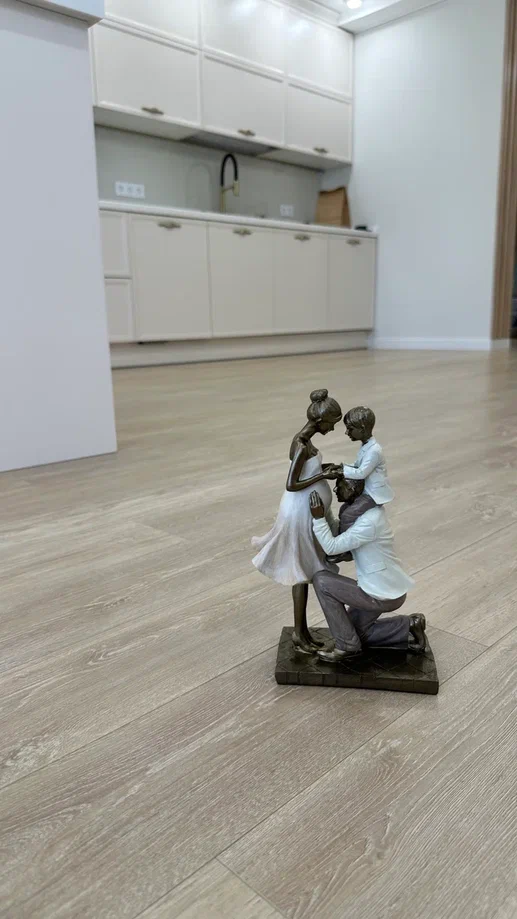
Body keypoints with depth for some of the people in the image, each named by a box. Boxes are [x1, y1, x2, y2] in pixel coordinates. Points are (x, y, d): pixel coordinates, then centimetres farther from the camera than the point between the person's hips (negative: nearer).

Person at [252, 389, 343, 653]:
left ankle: (303, 629, 29)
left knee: (305, 571, 16)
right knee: (302, 572, 4)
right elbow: (291, 485, -24)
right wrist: (323, 476, -18)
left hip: (308, 512, 10)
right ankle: (299, 632, 20)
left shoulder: (304, 441, 4)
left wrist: (324, 469, 6)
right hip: (301, 514, -10)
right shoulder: (302, 446, -24)